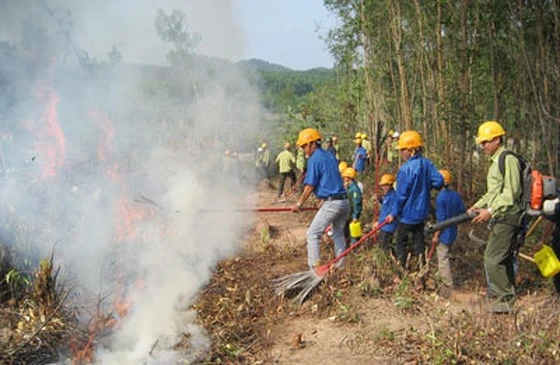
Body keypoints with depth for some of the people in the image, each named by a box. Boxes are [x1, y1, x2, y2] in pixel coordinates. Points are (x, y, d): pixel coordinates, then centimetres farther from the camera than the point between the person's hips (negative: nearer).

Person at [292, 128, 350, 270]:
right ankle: (341, 267, 27)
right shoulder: (330, 156, 15)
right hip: (344, 201, 9)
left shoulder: (314, 159, -10)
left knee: (313, 234, -1)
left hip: (331, 203, -8)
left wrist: (299, 204, 3)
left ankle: (314, 267, -5)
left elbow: (310, 186, -8)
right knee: (338, 234, 21)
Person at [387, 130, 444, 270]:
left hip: (407, 213, -6)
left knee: (400, 242, 9)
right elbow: (439, 181, -7)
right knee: (418, 239, 17)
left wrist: (394, 213, -9)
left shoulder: (406, 169, -22)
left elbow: (401, 195, -19)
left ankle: (402, 268, 13)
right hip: (422, 211, 7)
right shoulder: (427, 164, -3)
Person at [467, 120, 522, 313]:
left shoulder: (508, 160, -12)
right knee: (504, 259, 14)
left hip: (507, 217, -10)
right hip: (499, 218, 10)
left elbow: (511, 193, -20)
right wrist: (479, 205, 14)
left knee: (492, 259, -12)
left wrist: (491, 211, -22)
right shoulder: (495, 162, 19)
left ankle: (503, 300, -5)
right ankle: (508, 300, 21)